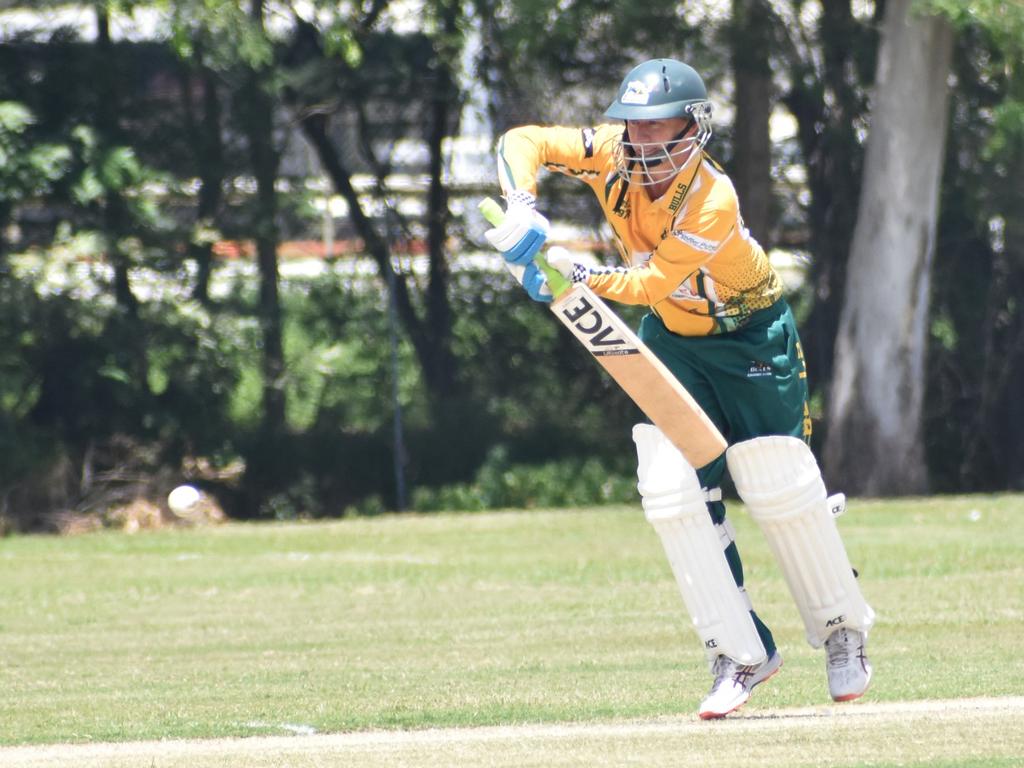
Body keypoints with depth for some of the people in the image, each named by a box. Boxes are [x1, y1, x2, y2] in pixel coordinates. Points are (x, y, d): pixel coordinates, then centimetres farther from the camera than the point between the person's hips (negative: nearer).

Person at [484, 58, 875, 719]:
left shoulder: (714, 202, -31)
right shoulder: (614, 155, -17)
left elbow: (654, 282, -32)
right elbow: (523, 141, -17)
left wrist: (579, 277, -43)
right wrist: (523, 210, -35)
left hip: (751, 336, -5)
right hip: (671, 337, 5)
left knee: (782, 488, -4)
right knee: (673, 487, -10)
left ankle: (843, 632, 20)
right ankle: (743, 652, -3)